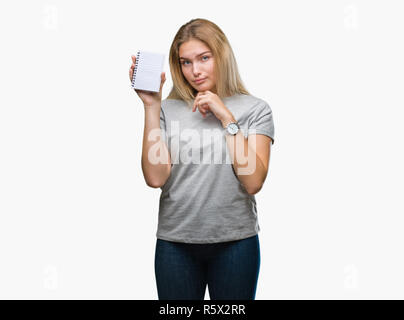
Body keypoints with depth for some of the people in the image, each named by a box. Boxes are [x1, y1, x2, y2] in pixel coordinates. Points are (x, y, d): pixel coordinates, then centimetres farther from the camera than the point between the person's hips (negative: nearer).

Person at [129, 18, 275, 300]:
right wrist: (151, 106, -11)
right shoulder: (169, 110, 2)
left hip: (235, 241, 0)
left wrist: (226, 116, -12)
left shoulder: (254, 109, 0)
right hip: (176, 242, 1)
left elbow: (253, 182, -11)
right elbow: (155, 177, -10)